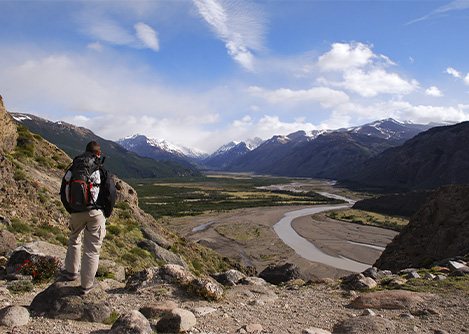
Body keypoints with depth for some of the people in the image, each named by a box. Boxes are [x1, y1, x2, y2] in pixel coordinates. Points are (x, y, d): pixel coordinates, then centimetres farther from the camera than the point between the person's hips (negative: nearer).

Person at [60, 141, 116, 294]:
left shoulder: (72, 169, 7)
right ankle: (87, 285, 12)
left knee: (74, 240, 30)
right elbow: (111, 194, -8)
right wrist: (106, 214, 5)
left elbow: (63, 193, 11)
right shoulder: (101, 171, -5)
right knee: (92, 248, 5)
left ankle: (71, 271, 42)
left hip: (76, 213, 4)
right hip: (96, 213, -3)